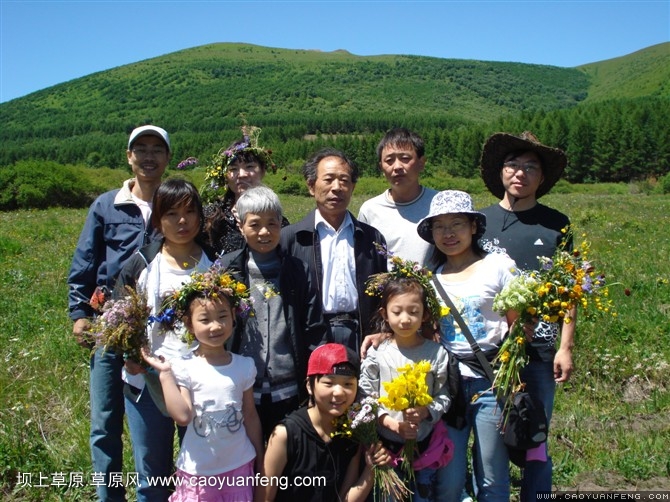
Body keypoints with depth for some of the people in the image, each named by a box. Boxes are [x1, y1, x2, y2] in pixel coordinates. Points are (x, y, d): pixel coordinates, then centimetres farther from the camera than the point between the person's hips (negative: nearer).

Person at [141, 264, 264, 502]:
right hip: (197, 471, -2)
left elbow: (250, 416, 5)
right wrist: (165, 374, -22)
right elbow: (182, 416, -21)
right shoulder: (184, 367, -11)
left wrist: (260, 462, 11)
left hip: (240, 467, 2)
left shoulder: (244, 366, -4)